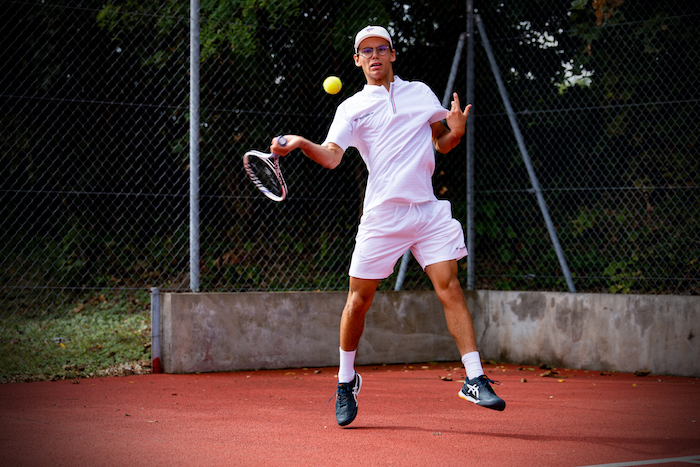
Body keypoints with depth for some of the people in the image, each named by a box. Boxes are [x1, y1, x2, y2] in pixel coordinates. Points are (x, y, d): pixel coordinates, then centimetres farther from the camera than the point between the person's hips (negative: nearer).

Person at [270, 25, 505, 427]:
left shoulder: (421, 92, 15)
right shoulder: (351, 109, 6)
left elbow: (442, 144, 20)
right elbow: (331, 156, -8)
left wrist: (456, 131, -3)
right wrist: (302, 144, -28)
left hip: (428, 209, 1)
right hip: (382, 213, -1)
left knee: (450, 288, -10)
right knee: (359, 300, 1)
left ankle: (475, 379, -9)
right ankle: (347, 381, 21)